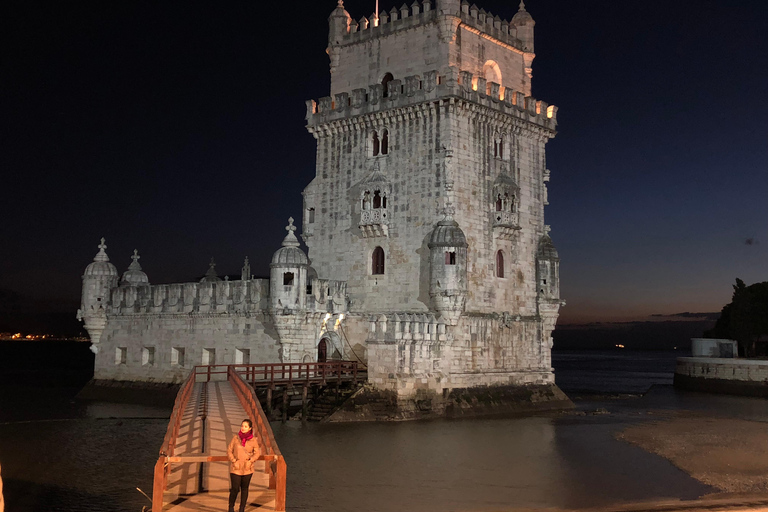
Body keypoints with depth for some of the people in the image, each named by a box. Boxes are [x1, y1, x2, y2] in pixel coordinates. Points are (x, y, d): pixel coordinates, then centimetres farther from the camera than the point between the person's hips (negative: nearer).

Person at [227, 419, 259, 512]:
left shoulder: (253, 440, -2)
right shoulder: (236, 438, -3)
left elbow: (256, 453, 4)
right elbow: (229, 450, 1)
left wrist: (250, 461, -11)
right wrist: (234, 461, -9)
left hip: (247, 469, 1)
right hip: (236, 468, -1)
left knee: (244, 489, 9)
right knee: (235, 489, -2)